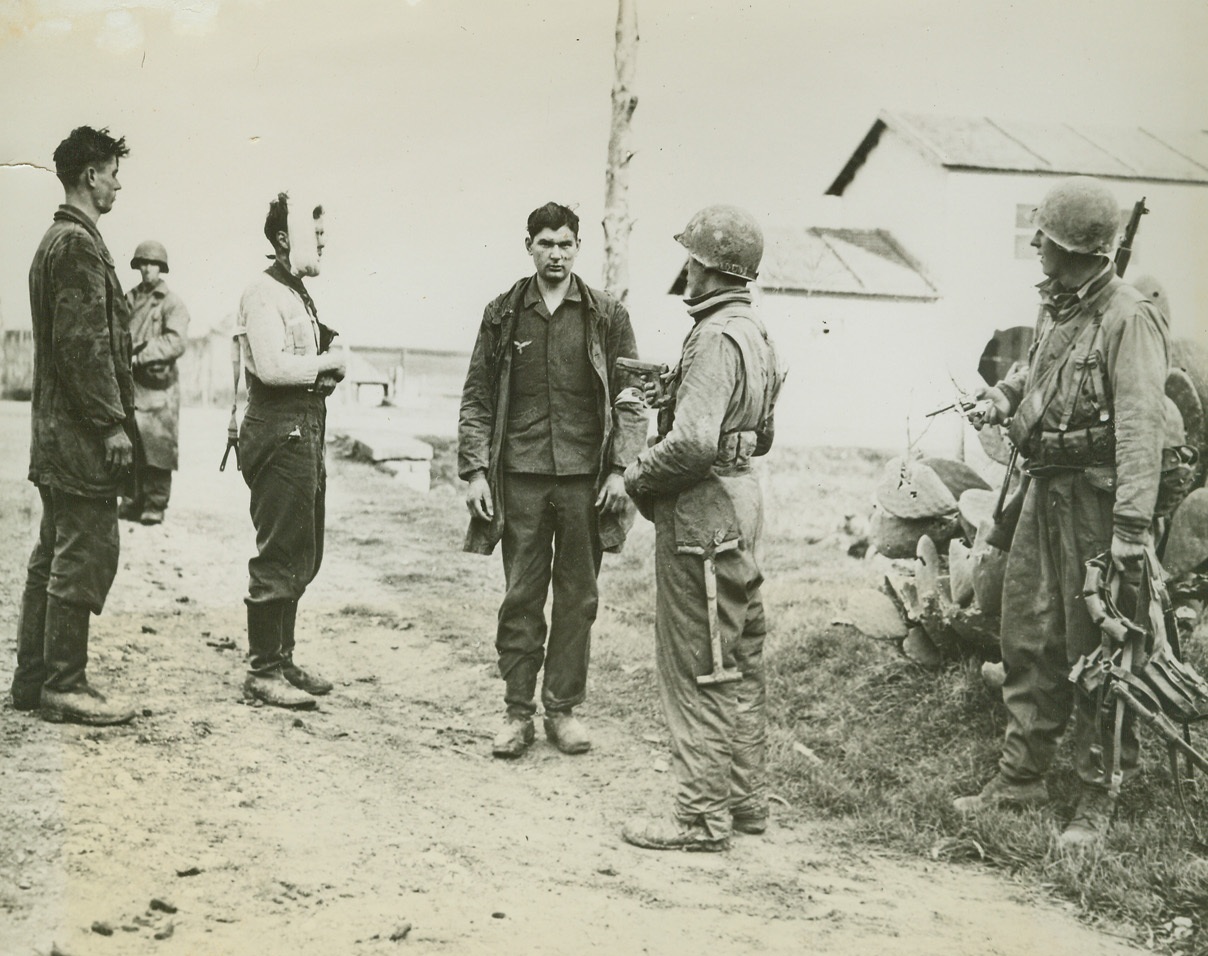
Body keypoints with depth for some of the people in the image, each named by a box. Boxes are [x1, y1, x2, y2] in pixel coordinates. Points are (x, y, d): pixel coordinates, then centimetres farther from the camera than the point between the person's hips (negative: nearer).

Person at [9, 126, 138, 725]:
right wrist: (113, 422, -19)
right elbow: (84, 343, -20)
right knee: (86, 554, -6)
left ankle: (33, 679, 19)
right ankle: (64, 687, -1)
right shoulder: (80, 243, -13)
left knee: (54, 556, 13)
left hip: (56, 430, 11)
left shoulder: (56, 240, 19)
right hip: (82, 433, -11)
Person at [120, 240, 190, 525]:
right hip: (128, 383, 4)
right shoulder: (128, 300, 15)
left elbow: (176, 341, -10)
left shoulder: (172, 303, 1)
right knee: (128, 445, 5)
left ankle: (155, 504, 1)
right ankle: (134, 500, 14)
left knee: (156, 445, -5)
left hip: (157, 384, -4)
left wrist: (142, 353, -16)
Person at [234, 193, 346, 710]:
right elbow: (272, 366, -23)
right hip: (279, 431, -10)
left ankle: (282, 658, 25)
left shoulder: (297, 293, 20)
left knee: (302, 556, 15)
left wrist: (329, 359, 5)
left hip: (306, 429, 10)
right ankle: (262, 672, 1)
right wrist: (327, 362, -10)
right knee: (278, 557, -6)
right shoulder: (264, 292, -12)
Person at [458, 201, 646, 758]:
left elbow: (630, 399, 6)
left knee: (577, 598, 6)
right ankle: (517, 711, 12)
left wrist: (619, 468, -3)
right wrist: (475, 471, 0)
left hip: (585, 478, 0)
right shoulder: (503, 315, 7)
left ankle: (563, 708, 16)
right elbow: (477, 399, 8)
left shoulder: (607, 316, 5)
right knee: (521, 598, 3)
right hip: (520, 478, 0)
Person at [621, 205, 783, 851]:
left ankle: (702, 815, 3)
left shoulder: (717, 338, -18)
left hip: (701, 512, -10)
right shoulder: (753, 332, 14)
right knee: (737, 662, 16)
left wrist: (637, 477, -12)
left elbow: (693, 442, -28)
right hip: (739, 497, 10)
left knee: (698, 670, -3)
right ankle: (745, 798, 25)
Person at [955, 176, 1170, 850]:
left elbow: (1141, 426, -23)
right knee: (1029, 637, 14)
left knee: (1095, 652, -1)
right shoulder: (1058, 308, 11)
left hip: (1095, 496, -9)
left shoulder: (1130, 318, -17)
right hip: (1046, 490, 9)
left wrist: (1131, 524, -29)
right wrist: (1004, 394, 9)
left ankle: (1099, 801, 10)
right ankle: (1023, 774, 26)